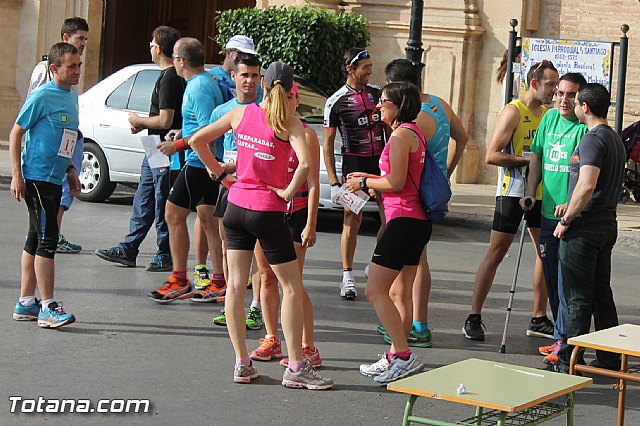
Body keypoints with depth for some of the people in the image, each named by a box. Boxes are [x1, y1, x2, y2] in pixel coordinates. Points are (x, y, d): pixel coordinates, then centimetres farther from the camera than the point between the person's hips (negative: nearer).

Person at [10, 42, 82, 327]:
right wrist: (16, 175, -13)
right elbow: (16, 134, -9)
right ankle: (48, 308, -9)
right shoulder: (41, 97, -12)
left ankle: (25, 304, 19)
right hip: (36, 177, -9)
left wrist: (69, 169, 20)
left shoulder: (72, 97, 13)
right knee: (47, 239, -10)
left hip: (54, 179, 9)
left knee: (36, 239, 12)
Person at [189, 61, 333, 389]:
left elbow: (197, 140, 7)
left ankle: (242, 363, 11)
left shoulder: (241, 113, 3)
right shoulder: (288, 123, -11)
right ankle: (296, 368, 5)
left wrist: (217, 170, 16)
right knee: (292, 288, 5)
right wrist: (288, 192, -12)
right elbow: (305, 163, -27)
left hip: (236, 205, 5)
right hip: (268, 211, -5)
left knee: (235, 285, 10)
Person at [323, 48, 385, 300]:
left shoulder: (378, 94, 10)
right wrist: (333, 182, -8)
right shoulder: (337, 101, -3)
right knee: (352, 221, -2)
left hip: (381, 161, 4)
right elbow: (327, 143, -2)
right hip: (354, 163, -4)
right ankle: (348, 277, 7)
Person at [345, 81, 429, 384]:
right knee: (402, 292, 12)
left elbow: (396, 183, -17)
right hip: (417, 221, 11)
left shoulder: (401, 134, -13)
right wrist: (370, 178, 16)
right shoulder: (414, 132, 17)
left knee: (375, 291, -9)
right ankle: (395, 359, 16)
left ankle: (404, 357, -11)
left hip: (403, 220, -11)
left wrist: (365, 182, -2)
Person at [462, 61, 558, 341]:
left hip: (540, 193, 7)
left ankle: (539, 319, 16)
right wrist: (529, 160, -19)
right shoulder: (514, 111, -9)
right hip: (512, 191, -7)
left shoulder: (549, 113, 13)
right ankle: (474, 317, 1)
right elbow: (492, 155, -15)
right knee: (495, 254, -5)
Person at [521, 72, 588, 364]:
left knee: (566, 282, -6)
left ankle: (563, 340, 0)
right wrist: (530, 193, 12)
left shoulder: (586, 127, -11)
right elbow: (537, 156, 20)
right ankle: (561, 337, 24)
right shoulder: (550, 118, 10)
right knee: (552, 280, 13)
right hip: (549, 213, 7)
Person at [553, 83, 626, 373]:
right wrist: (571, 206, 21)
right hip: (607, 225, 9)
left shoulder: (592, 139, -16)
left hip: (583, 229, -9)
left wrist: (566, 221, -16)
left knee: (578, 298, -3)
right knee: (602, 295, 14)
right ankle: (610, 358, 18)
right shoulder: (616, 139, 15)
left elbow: (587, 186, -26)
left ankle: (569, 361, 3)